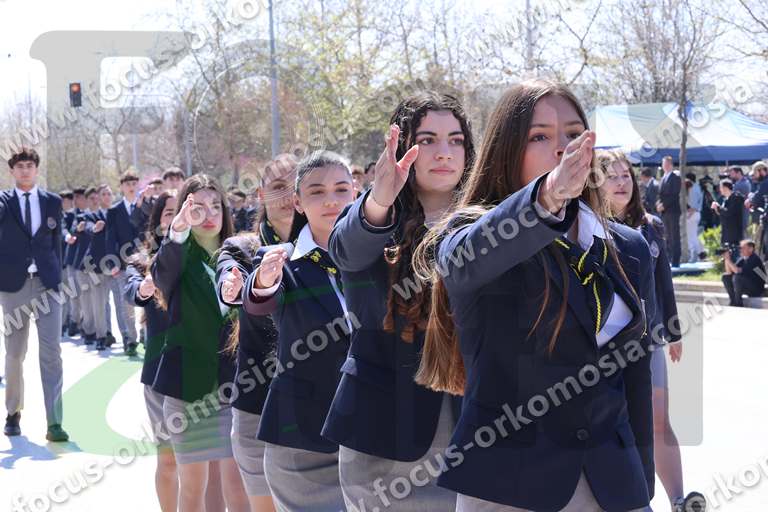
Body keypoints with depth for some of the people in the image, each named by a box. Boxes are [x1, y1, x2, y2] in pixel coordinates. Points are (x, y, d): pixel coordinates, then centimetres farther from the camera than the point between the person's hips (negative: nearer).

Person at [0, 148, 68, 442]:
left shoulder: (52, 202, 9)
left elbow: (56, 241, 11)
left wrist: (57, 278, 7)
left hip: (47, 284, 1)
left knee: (51, 353, -7)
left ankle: (54, 423, -8)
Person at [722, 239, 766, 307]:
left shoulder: (754, 259, -20)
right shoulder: (742, 259, 5)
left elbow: (738, 271, -30)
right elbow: (729, 272, 2)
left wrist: (729, 260, -23)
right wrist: (726, 260, -10)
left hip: (757, 291, -9)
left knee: (737, 277, -31)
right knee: (726, 276, 1)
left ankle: (738, 304, -20)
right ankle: (733, 301, -2)